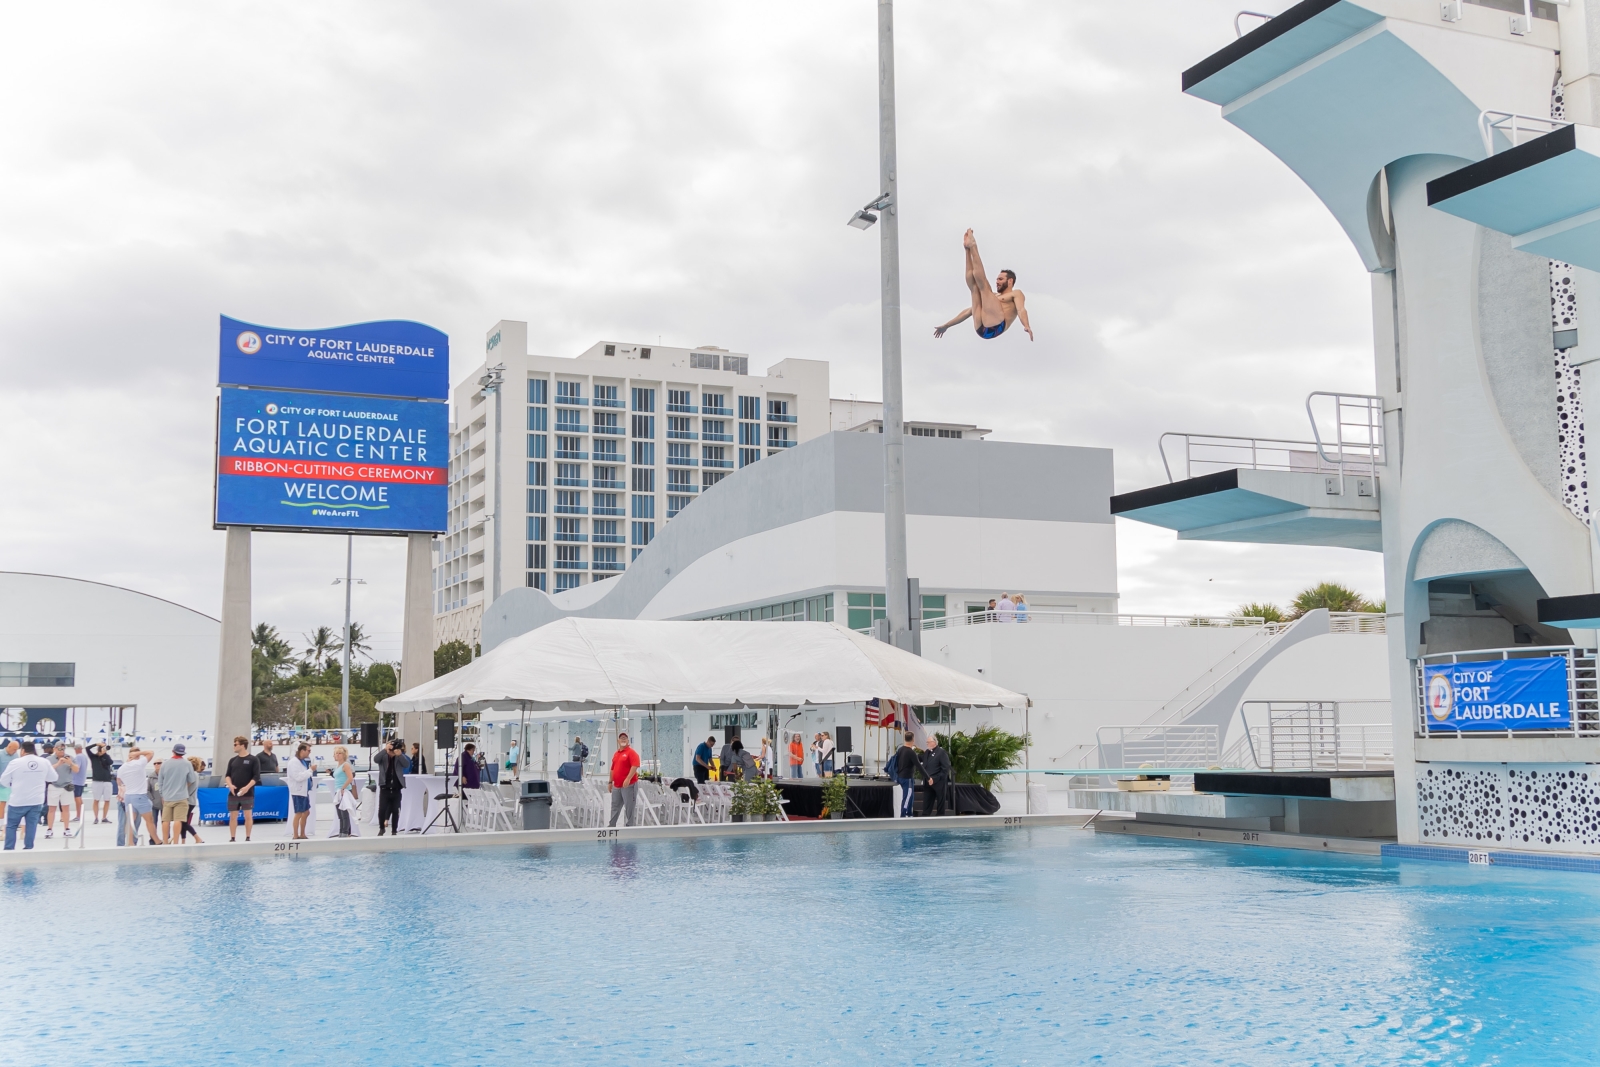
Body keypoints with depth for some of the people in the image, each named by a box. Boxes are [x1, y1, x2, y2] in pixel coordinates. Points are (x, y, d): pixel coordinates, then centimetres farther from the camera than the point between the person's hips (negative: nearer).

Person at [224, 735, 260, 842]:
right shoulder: (232, 760, 11)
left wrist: (247, 787, -19)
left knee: (248, 816, -3)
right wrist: (230, 785, -9)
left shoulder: (253, 760, -2)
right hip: (233, 793, 4)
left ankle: (247, 838, 6)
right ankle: (232, 838, 11)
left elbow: (256, 776, -7)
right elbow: (228, 775, 12)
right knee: (233, 816, 4)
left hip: (247, 793, -4)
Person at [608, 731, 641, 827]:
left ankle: (629, 826, 2)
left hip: (628, 785, -8)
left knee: (629, 807, -3)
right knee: (615, 807, 14)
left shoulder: (631, 753, -7)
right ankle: (611, 826, 22)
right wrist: (610, 782, 20)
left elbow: (635, 766, -19)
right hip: (616, 785, 8)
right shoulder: (616, 754, 16)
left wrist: (628, 779, -27)